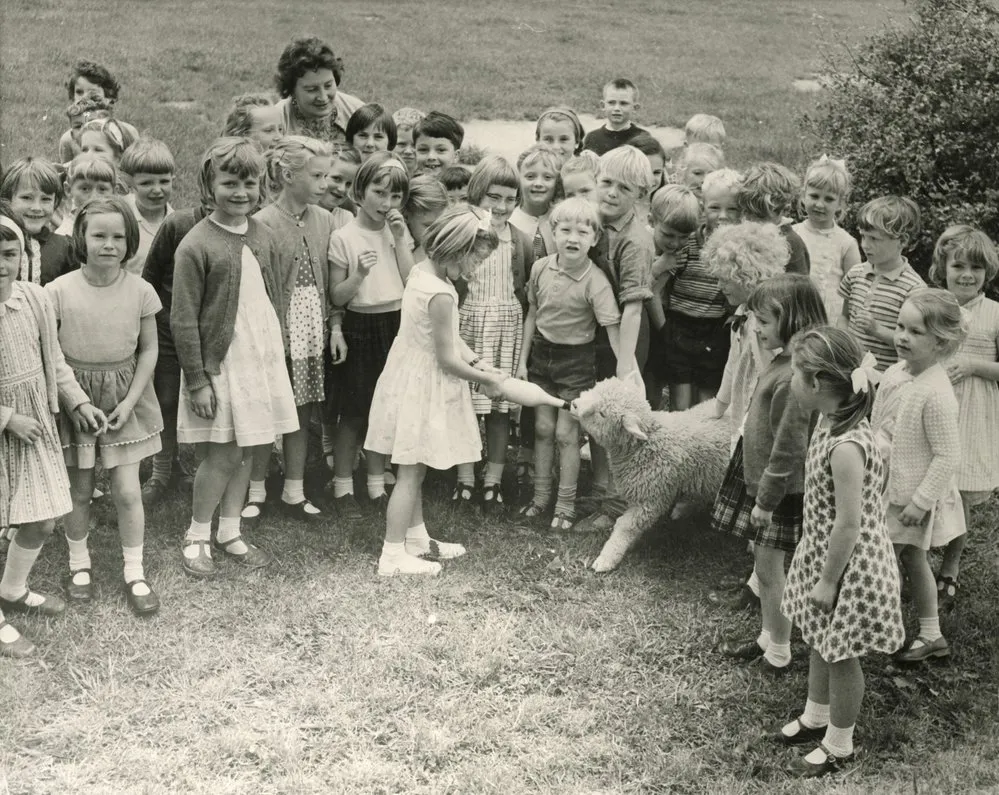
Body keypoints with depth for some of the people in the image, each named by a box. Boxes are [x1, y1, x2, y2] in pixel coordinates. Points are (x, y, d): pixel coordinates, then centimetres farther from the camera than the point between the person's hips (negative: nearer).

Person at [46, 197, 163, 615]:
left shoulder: (139, 291, -8)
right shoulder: (59, 291, -13)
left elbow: (148, 350, 0)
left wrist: (129, 400, -7)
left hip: (125, 397, 1)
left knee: (127, 491, 0)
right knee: (79, 490, 11)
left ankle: (135, 573, 15)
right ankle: (79, 565, 31)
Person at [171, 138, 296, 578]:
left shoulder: (262, 236, 6)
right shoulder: (196, 245, -13)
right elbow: (183, 319, -13)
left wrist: (274, 353, 15)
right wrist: (197, 380, -13)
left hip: (262, 358, 6)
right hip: (220, 363, -6)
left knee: (246, 451, 12)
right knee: (222, 455, -1)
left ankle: (229, 531, 26)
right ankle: (196, 537, 16)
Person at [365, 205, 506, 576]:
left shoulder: (421, 270, 1)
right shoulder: (440, 294, -27)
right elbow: (447, 359, -20)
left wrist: (475, 360, 4)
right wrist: (486, 378, -6)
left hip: (411, 376, 9)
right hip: (423, 384, -9)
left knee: (413, 470, 20)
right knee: (410, 473, 0)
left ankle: (416, 538, 34)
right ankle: (393, 556, 8)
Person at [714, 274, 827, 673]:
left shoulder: (794, 376, -27)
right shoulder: (783, 361, 4)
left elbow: (788, 447, -25)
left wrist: (766, 499, -18)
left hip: (778, 489, -9)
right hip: (757, 478, 9)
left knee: (769, 568, 4)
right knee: (763, 565, 20)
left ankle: (778, 654, 19)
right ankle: (769, 637, 35)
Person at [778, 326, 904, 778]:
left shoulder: (846, 447, -33)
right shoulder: (831, 420, -6)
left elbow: (850, 524, -28)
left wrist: (828, 581, -18)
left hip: (849, 567, -9)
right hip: (825, 553, 9)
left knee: (840, 656, 11)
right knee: (820, 644, 26)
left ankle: (838, 745, 32)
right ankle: (816, 719, 48)